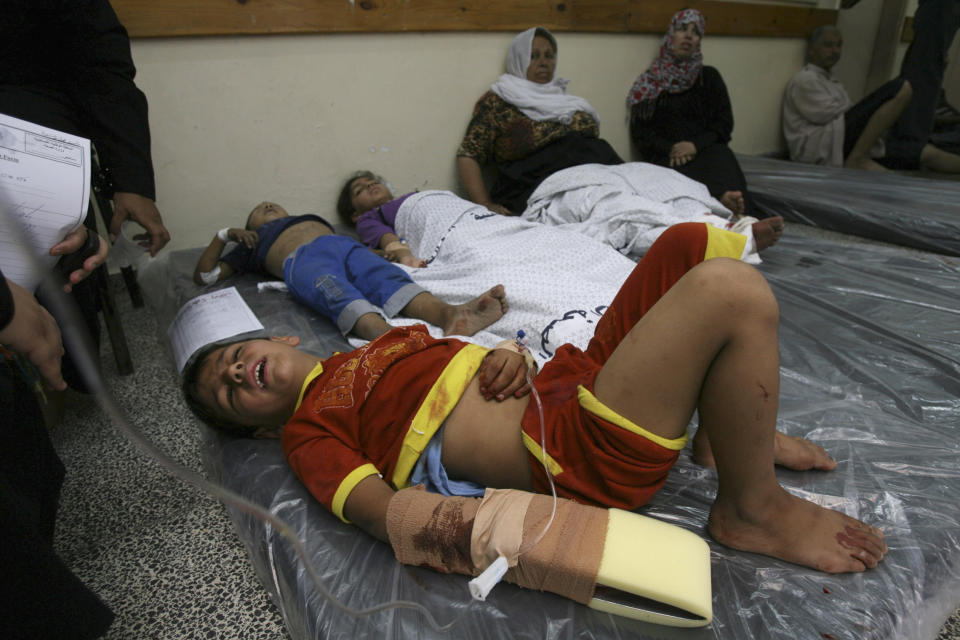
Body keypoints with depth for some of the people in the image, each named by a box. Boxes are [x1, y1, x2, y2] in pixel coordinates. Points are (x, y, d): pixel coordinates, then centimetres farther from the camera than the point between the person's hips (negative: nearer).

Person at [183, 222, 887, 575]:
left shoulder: (378, 343, 24)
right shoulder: (307, 432, 3)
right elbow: (390, 516, -12)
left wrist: (509, 358, -1)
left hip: (576, 372, 8)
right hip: (579, 453, -8)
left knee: (693, 243, 5)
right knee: (735, 291, -22)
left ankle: (726, 431, 13)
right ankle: (752, 508, -2)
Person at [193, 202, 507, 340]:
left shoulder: (313, 218, 46)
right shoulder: (253, 243, 38)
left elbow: (349, 251, 34)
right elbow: (204, 275, 31)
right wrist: (225, 235, 21)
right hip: (301, 260, -3)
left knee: (388, 278, -32)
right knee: (341, 298, -38)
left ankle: (450, 314, -61)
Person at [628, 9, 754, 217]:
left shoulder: (709, 77, 20)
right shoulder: (650, 82, 16)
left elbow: (724, 122, 11)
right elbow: (639, 131, 7)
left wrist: (696, 144, -10)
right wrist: (669, 148, -11)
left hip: (705, 150, 1)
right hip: (666, 156, -1)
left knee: (722, 158, -35)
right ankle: (722, 200, -65)